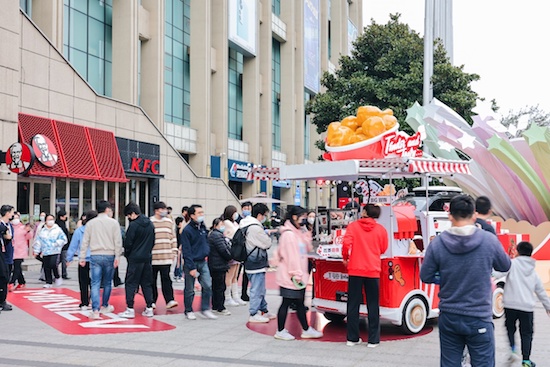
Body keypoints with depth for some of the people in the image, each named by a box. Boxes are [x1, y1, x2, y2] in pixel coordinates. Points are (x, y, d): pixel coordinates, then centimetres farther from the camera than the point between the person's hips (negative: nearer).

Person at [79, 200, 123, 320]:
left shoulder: (90, 223, 6)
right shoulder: (113, 223, -1)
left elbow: (85, 242, 5)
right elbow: (118, 241, -6)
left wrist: (82, 257, 8)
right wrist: (117, 257, -4)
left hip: (95, 256, 1)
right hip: (109, 256, -1)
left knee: (95, 284, -2)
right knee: (107, 283, 15)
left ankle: (95, 310, -12)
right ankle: (104, 306, 30)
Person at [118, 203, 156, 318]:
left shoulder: (133, 225, -14)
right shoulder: (150, 224, 9)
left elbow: (128, 243, -10)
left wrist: (127, 255, 6)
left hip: (135, 258, -6)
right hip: (148, 258, 6)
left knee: (131, 283, 1)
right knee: (147, 283, 11)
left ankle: (130, 309, -1)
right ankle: (149, 308, 11)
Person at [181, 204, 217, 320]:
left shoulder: (203, 227, 7)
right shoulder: (187, 230, -15)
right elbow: (186, 250, -16)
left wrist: (206, 253, 6)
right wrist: (191, 267, -18)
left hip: (203, 262, 6)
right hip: (191, 263, -6)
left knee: (207, 286, -2)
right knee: (189, 289, 7)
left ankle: (205, 309, 11)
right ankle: (189, 311, 21)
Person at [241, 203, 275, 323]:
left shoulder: (246, 225, 10)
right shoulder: (255, 228, -22)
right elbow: (267, 243, -14)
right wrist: (267, 235, 4)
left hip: (251, 262, 11)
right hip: (256, 263, -11)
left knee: (260, 288, 19)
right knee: (257, 289, -3)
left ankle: (264, 310, 29)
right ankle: (254, 314, 3)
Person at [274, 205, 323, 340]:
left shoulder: (299, 233, 13)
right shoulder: (288, 234, -17)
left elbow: (308, 249, 16)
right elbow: (290, 256, -20)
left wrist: (307, 235, 2)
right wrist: (295, 274, -21)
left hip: (299, 275, 10)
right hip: (289, 277, -10)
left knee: (300, 303, 16)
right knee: (286, 303, 0)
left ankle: (306, 330, 24)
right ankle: (280, 331, 11)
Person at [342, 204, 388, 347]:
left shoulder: (353, 226, -3)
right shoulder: (381, 230, 1)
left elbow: (346, 244, -15)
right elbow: (383, 250, 11)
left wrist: (345, 258, 2)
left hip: (355, 270, 0)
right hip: (373, 271, 0)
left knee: (353, 305, 9)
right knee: (373, 306, 8)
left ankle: (352, 338, 14)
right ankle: (373, 340, 11)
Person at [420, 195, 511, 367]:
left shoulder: (437, 243, -9)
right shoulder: (489, 240, -11)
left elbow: (425, 276, 0)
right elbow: (505, 266, 7)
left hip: (449, 318, 2)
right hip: (479, 320, -2)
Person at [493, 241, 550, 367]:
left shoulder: (513, 263, 0)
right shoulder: (533, 272, 15)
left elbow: (498, 273, -20)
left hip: (510, 305, -2)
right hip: (527, 307, 3)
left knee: (510, 328, 16)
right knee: (526, 333, 10)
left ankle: (512, 351, 0)